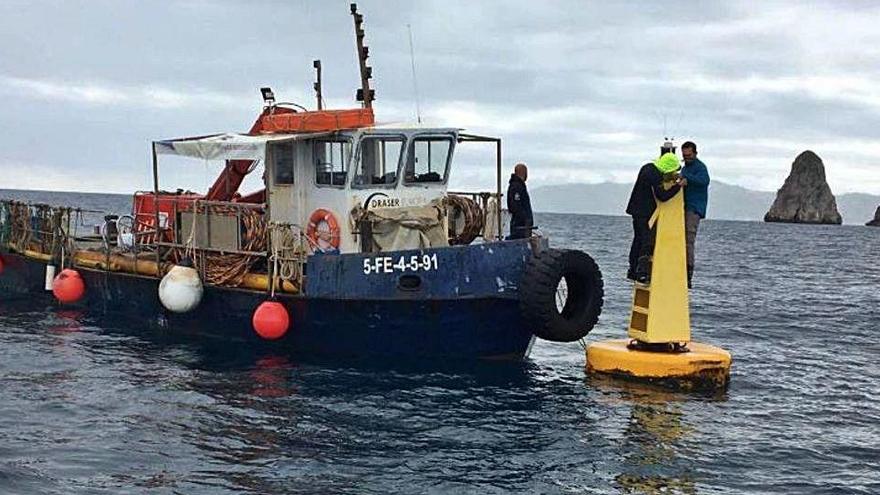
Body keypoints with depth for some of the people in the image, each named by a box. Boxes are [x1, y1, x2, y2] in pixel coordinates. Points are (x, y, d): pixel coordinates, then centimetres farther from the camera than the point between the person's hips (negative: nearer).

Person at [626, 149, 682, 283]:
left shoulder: (648, 167, 8)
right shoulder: (655, 176, -22)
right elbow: (662, 196, -22)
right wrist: (678, 186, -16)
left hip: (637, 210, 10)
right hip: (645, 213, -10)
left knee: (638, 239, 15)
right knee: (648, 242, -9)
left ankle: (633, 271, 21)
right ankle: (642, 273, -14)